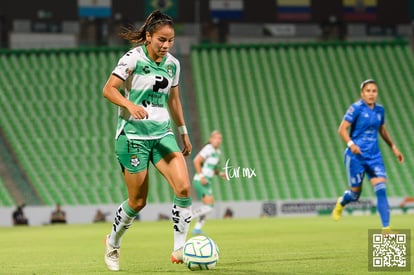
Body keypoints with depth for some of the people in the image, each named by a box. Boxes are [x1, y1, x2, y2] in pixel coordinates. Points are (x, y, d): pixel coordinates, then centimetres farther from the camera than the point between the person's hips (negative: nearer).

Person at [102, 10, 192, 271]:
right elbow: (109, 89, -16)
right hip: (133, 135, -5)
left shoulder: (173, 64, 7)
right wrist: (130, 105, -33)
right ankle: (113, 244, 28)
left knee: (184, 186, -15)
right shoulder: (133, 59, -11)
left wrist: (184, 132, 22)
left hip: (162, 133, 5)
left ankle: (179, 249, -8)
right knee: (138, 201, 0)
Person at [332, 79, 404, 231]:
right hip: (356, 156, -4)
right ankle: (341, 203, 42)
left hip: (374, 156, 4)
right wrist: (351, 144, -29)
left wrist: (393, 147, 21)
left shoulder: (380, 109, 7)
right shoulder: (356, 108, -10)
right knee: (355, 193, 5)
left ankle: (386, 228, -13)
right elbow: (342, 129, -14)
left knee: (381, 190, -11)